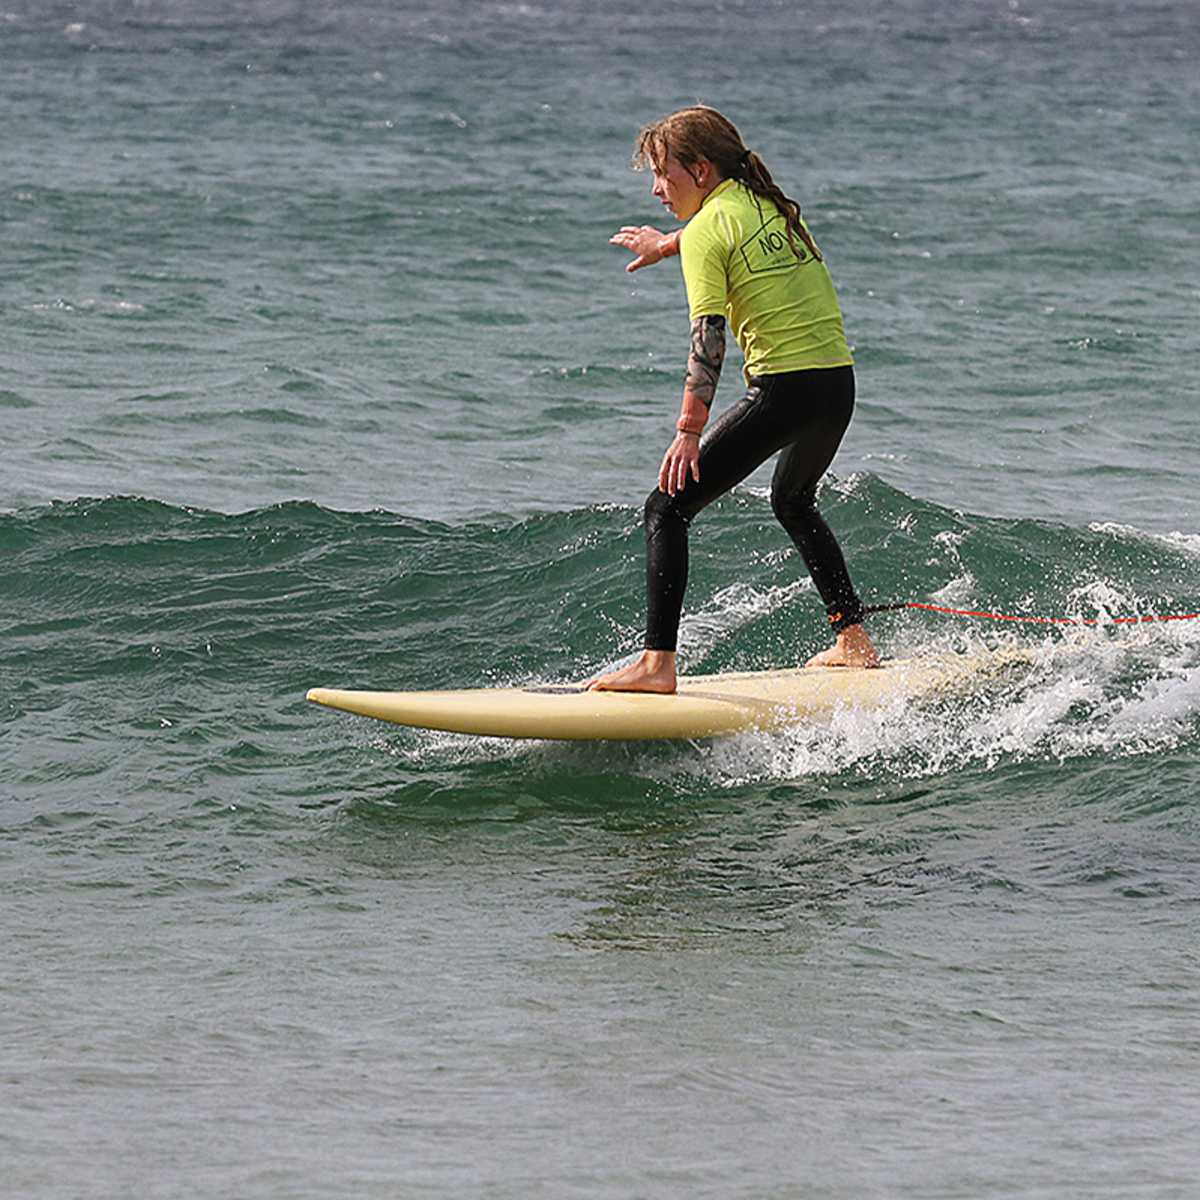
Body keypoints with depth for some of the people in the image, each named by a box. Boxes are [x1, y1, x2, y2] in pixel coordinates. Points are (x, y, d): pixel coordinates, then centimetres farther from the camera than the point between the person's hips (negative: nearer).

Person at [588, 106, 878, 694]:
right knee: (793, 502, 35)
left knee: (667, 508, -4)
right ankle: (853, 640, 36)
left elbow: (708, 334, -18)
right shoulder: (772, 204, 15)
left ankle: (657, 664, -15)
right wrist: (667, 243, 55)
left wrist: (689, 429, -21)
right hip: (840, 385, 8)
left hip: (783, 389, -8)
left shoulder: (706, 231, -7)